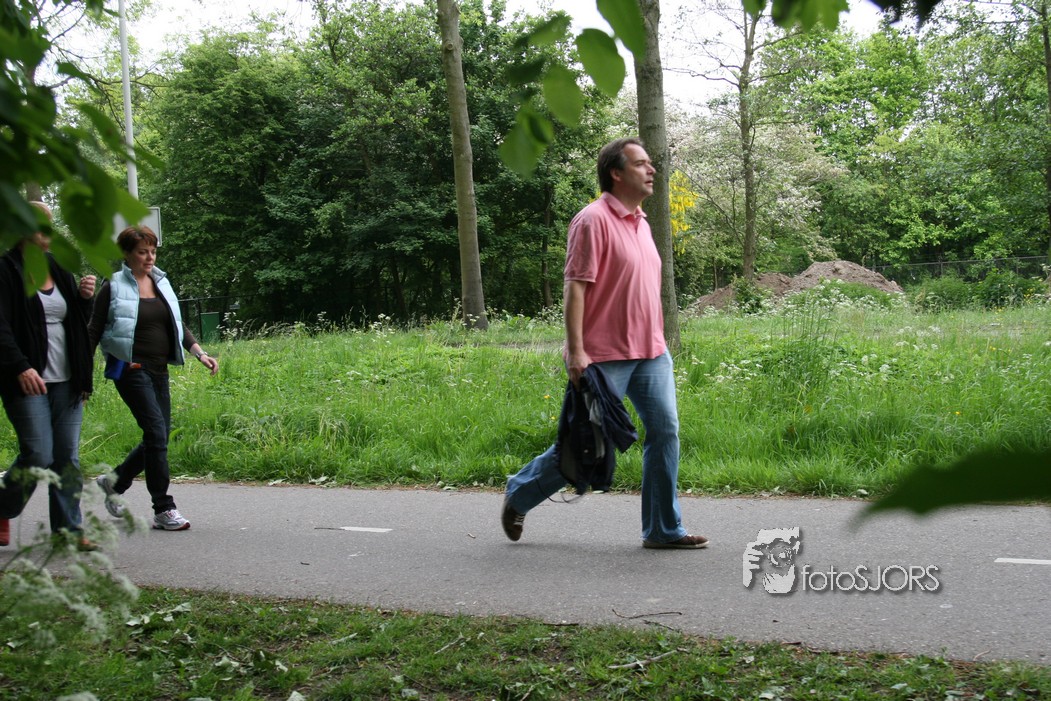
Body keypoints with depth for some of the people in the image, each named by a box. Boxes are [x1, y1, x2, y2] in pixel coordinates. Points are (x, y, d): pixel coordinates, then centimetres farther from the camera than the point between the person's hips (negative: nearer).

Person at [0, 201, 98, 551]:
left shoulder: (60, 269, 16)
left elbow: (80, 322, 21)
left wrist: (85, 297, 1)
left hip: (66, 381, 6)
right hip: (28, 380, -6)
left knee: (68, 457, 4)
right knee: (38, 456, -8)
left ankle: (68, 529, 10)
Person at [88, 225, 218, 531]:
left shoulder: (162, 283, 13)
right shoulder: (113, 288, -4)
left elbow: (177, 325, 15)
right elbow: (94, 332, -3)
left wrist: (199, 352, 0)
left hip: (159, 370, 7)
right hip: (130, 369, -7)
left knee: (158, 437, 8)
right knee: (157, 432, -14)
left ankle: (113, 481, 31)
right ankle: (163, 509, -8)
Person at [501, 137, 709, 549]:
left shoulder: (640, 222, 15)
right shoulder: (594, 220, -12)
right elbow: (576, 287, -17)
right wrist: (576, 350, -22)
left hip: (651, 353, 8)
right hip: (606, 356, -8)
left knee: (665, 430, -1)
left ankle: (664, 529, 5)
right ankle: (519, 493, 23)